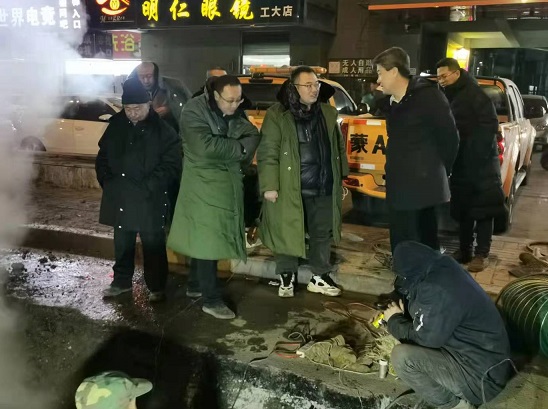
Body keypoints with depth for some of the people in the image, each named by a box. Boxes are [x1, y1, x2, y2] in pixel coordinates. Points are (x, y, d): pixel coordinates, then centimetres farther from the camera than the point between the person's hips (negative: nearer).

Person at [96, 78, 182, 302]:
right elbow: (103, 157, 15)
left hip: (150, 201, -4)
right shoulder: (115, 125, 5)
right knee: (122, 245, 18)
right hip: (119, 198, 4)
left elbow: (172, 166, -11)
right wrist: (107, 182, 1)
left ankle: (157, 287, 21)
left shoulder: (163, 130, -9)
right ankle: (121, 281, 35)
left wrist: (147, 187, -17)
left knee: (153, 246, 6)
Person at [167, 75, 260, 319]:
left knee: (204, 238, 16)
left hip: (228, 183, 7)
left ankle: (195, 285, 30)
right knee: (207, 239, -4)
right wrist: (239, 148, -15)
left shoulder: (236, 112, 7)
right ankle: (211, 299, 3)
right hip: (204, 184, -7)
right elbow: (205, 146, -26)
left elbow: (253, 136, -1)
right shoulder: (194, 111, -14)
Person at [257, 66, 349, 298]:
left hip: (324, 188, 5)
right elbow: (267, 153, -10)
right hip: (290, 189, -4)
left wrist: (341, 177, 15)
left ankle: (320, 277, 28)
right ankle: (286, 277, 25)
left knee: (322, 234, 13)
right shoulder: (278, 115, -7)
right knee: (287, 234, 7)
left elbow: (339, 147, 17)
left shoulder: (328, 113, 10)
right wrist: (269, 185, -15)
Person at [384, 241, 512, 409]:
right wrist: (403, 314, 9)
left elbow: (422, 339, -18)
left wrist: (394, 320, -2)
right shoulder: (444, 270, 0)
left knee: (401, 356, -20)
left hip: (482, 376, -9)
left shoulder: (437, 290, -27)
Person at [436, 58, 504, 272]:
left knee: (482, 208, -1)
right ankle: (465, 249, 19)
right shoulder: (448, 96, 10)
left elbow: (490, 125, -15)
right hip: (460, 162, 7)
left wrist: (477, 153, -20)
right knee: (462, 208, 10)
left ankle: (482, 253, 4)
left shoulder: (476, 94, -11)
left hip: (480, 162, -7)